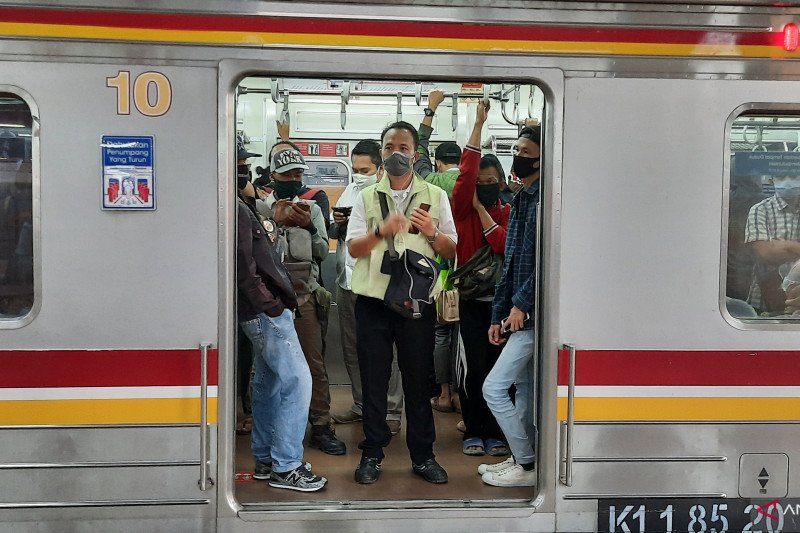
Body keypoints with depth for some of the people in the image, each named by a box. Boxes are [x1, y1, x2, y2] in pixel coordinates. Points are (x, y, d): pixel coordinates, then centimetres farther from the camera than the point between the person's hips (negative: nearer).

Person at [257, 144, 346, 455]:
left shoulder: (312, 209, 10)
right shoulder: (259, 208, 2)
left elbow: (323, 252, 5)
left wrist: (310, 227, -11)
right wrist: (275, 219, -16)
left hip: (305, 297, 2)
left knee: (315, 364, 1)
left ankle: (321, 427, 8)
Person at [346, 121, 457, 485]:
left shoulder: (435, 196, 8)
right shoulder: (367, 197, 9)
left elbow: (450, 250, 8)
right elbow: (353, 248, 1)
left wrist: (431, 232, -12)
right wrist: (381, 231, -17)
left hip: (418, 300, 0)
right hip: (373, 300, 1)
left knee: (419, 380, 6)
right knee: (373, 380, 6)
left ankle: (423, 455, 18)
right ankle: (372, 454, 18)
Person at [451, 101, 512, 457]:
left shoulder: (508, 212, 7)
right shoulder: (462, 209, 3)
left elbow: (505, 246, -11)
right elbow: (466, 173, -13)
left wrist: (481, 207, -7)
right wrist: (478, 124, -13)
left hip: (499, 298, 2)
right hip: (469, 298, -1)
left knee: (496, 368, 5)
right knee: (473, 368, -2)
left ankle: (494, 432, 17)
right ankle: (473, 432, 12)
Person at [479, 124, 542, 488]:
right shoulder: (521, 200, 18)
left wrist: (522, 303, -17)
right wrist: (499, 314, 17)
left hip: (533, 315, -9)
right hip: (520, 314, 9)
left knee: (494, 387, -8)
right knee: (524, 388, 14)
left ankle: (527, 465, 4)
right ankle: (522, 460, 25)